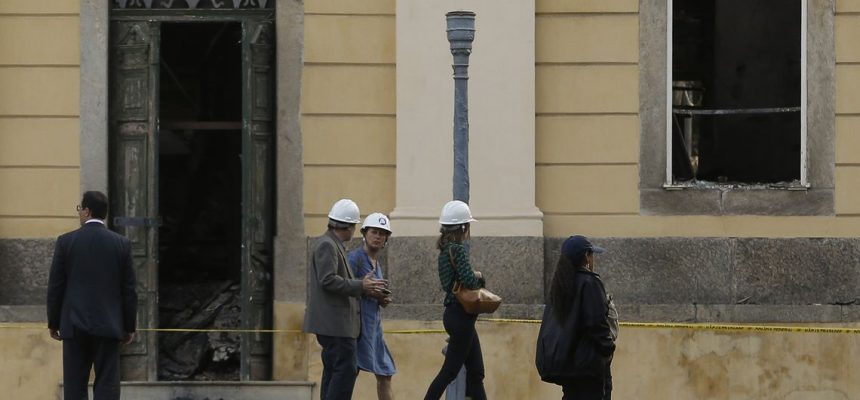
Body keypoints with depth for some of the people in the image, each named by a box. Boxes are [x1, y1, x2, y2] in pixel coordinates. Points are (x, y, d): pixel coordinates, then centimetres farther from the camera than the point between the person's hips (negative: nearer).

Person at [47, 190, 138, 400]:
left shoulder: (66, 241, -2)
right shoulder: (122, 244, 1)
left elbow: (55, 286, 0)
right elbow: (128, 289, 3)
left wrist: (53, 323, 10)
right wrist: (129, 327, 10)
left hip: (75, 326, -1)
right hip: (108, 326, 1)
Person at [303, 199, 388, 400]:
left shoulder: (333, 245, 20)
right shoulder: (326, 245, -12)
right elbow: (328, 280, -22)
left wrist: (365, 289, 12)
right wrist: (361, 286, -16)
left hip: (333, 323, 11)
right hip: (333, 322, -11)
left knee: (333, 371, 10)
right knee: (345, 369, -12)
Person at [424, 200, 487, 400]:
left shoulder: (446, 249, 11)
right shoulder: (458, 250, -16)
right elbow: (468, 280, -27)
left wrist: (475, 278, -3)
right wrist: (478, 277, -6)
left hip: (455, 314, 10)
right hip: (460, 317, -10)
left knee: (475, 372, 12)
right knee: (450, 371, -4)